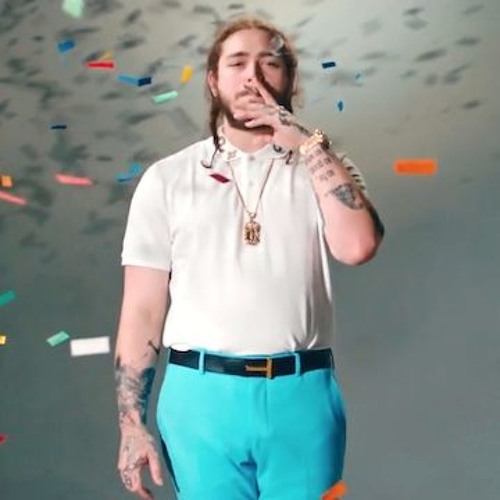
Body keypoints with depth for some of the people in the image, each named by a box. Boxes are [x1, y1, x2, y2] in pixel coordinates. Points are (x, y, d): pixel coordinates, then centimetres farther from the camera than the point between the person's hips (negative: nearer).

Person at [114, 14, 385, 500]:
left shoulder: (322, 168, 9)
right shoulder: (167, 178, 6)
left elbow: (357, 246, -12)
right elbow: (143, 309, 4)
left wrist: (309, 144, -8)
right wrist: (132, 424, -1)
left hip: (302, 396, 1)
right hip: (202, 397, 0)